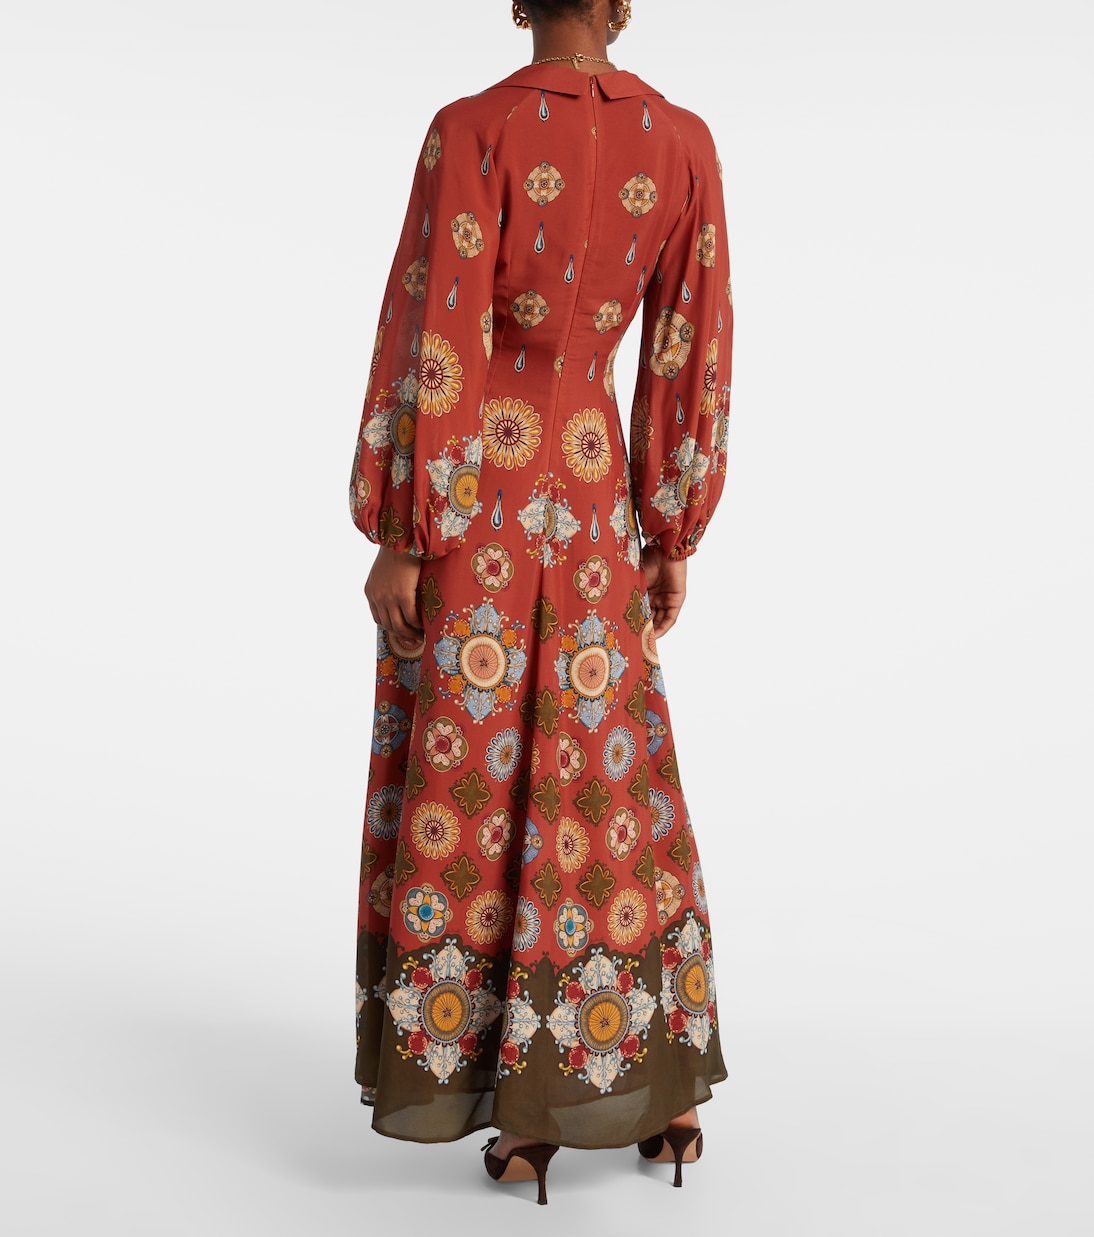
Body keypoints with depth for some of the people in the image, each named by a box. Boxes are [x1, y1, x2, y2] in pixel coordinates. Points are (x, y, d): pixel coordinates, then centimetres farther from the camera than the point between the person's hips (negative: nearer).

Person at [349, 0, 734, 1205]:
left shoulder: (470, 129, -9)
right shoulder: (685, 143, 4)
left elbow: (430, 344, -15)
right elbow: (694, 358, 4)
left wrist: (395, 540, -10)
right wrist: (674, 540, 10)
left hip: (460, 492, -3)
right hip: (587, 491, 3)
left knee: (466, 789, 2)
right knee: (612, 784, 12)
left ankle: (518, 1113, 5)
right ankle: (667, 1088, 17)